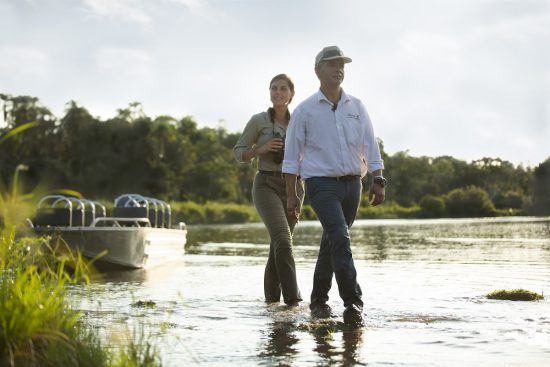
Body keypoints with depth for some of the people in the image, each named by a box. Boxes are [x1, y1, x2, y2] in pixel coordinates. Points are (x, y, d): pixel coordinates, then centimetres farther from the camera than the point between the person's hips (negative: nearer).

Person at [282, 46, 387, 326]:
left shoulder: (356, 107, 9)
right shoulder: (305, 110, 0)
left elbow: (370, 146, 8)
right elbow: (292, 156, 3)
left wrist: (378, 182, -2)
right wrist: (291, 195, 0)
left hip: (352, 184, 4)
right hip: (321, 184, -4)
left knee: (332, 243, 12)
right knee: (340, 238, -20)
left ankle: (318, 300, 26)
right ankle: (353, 304, -22)